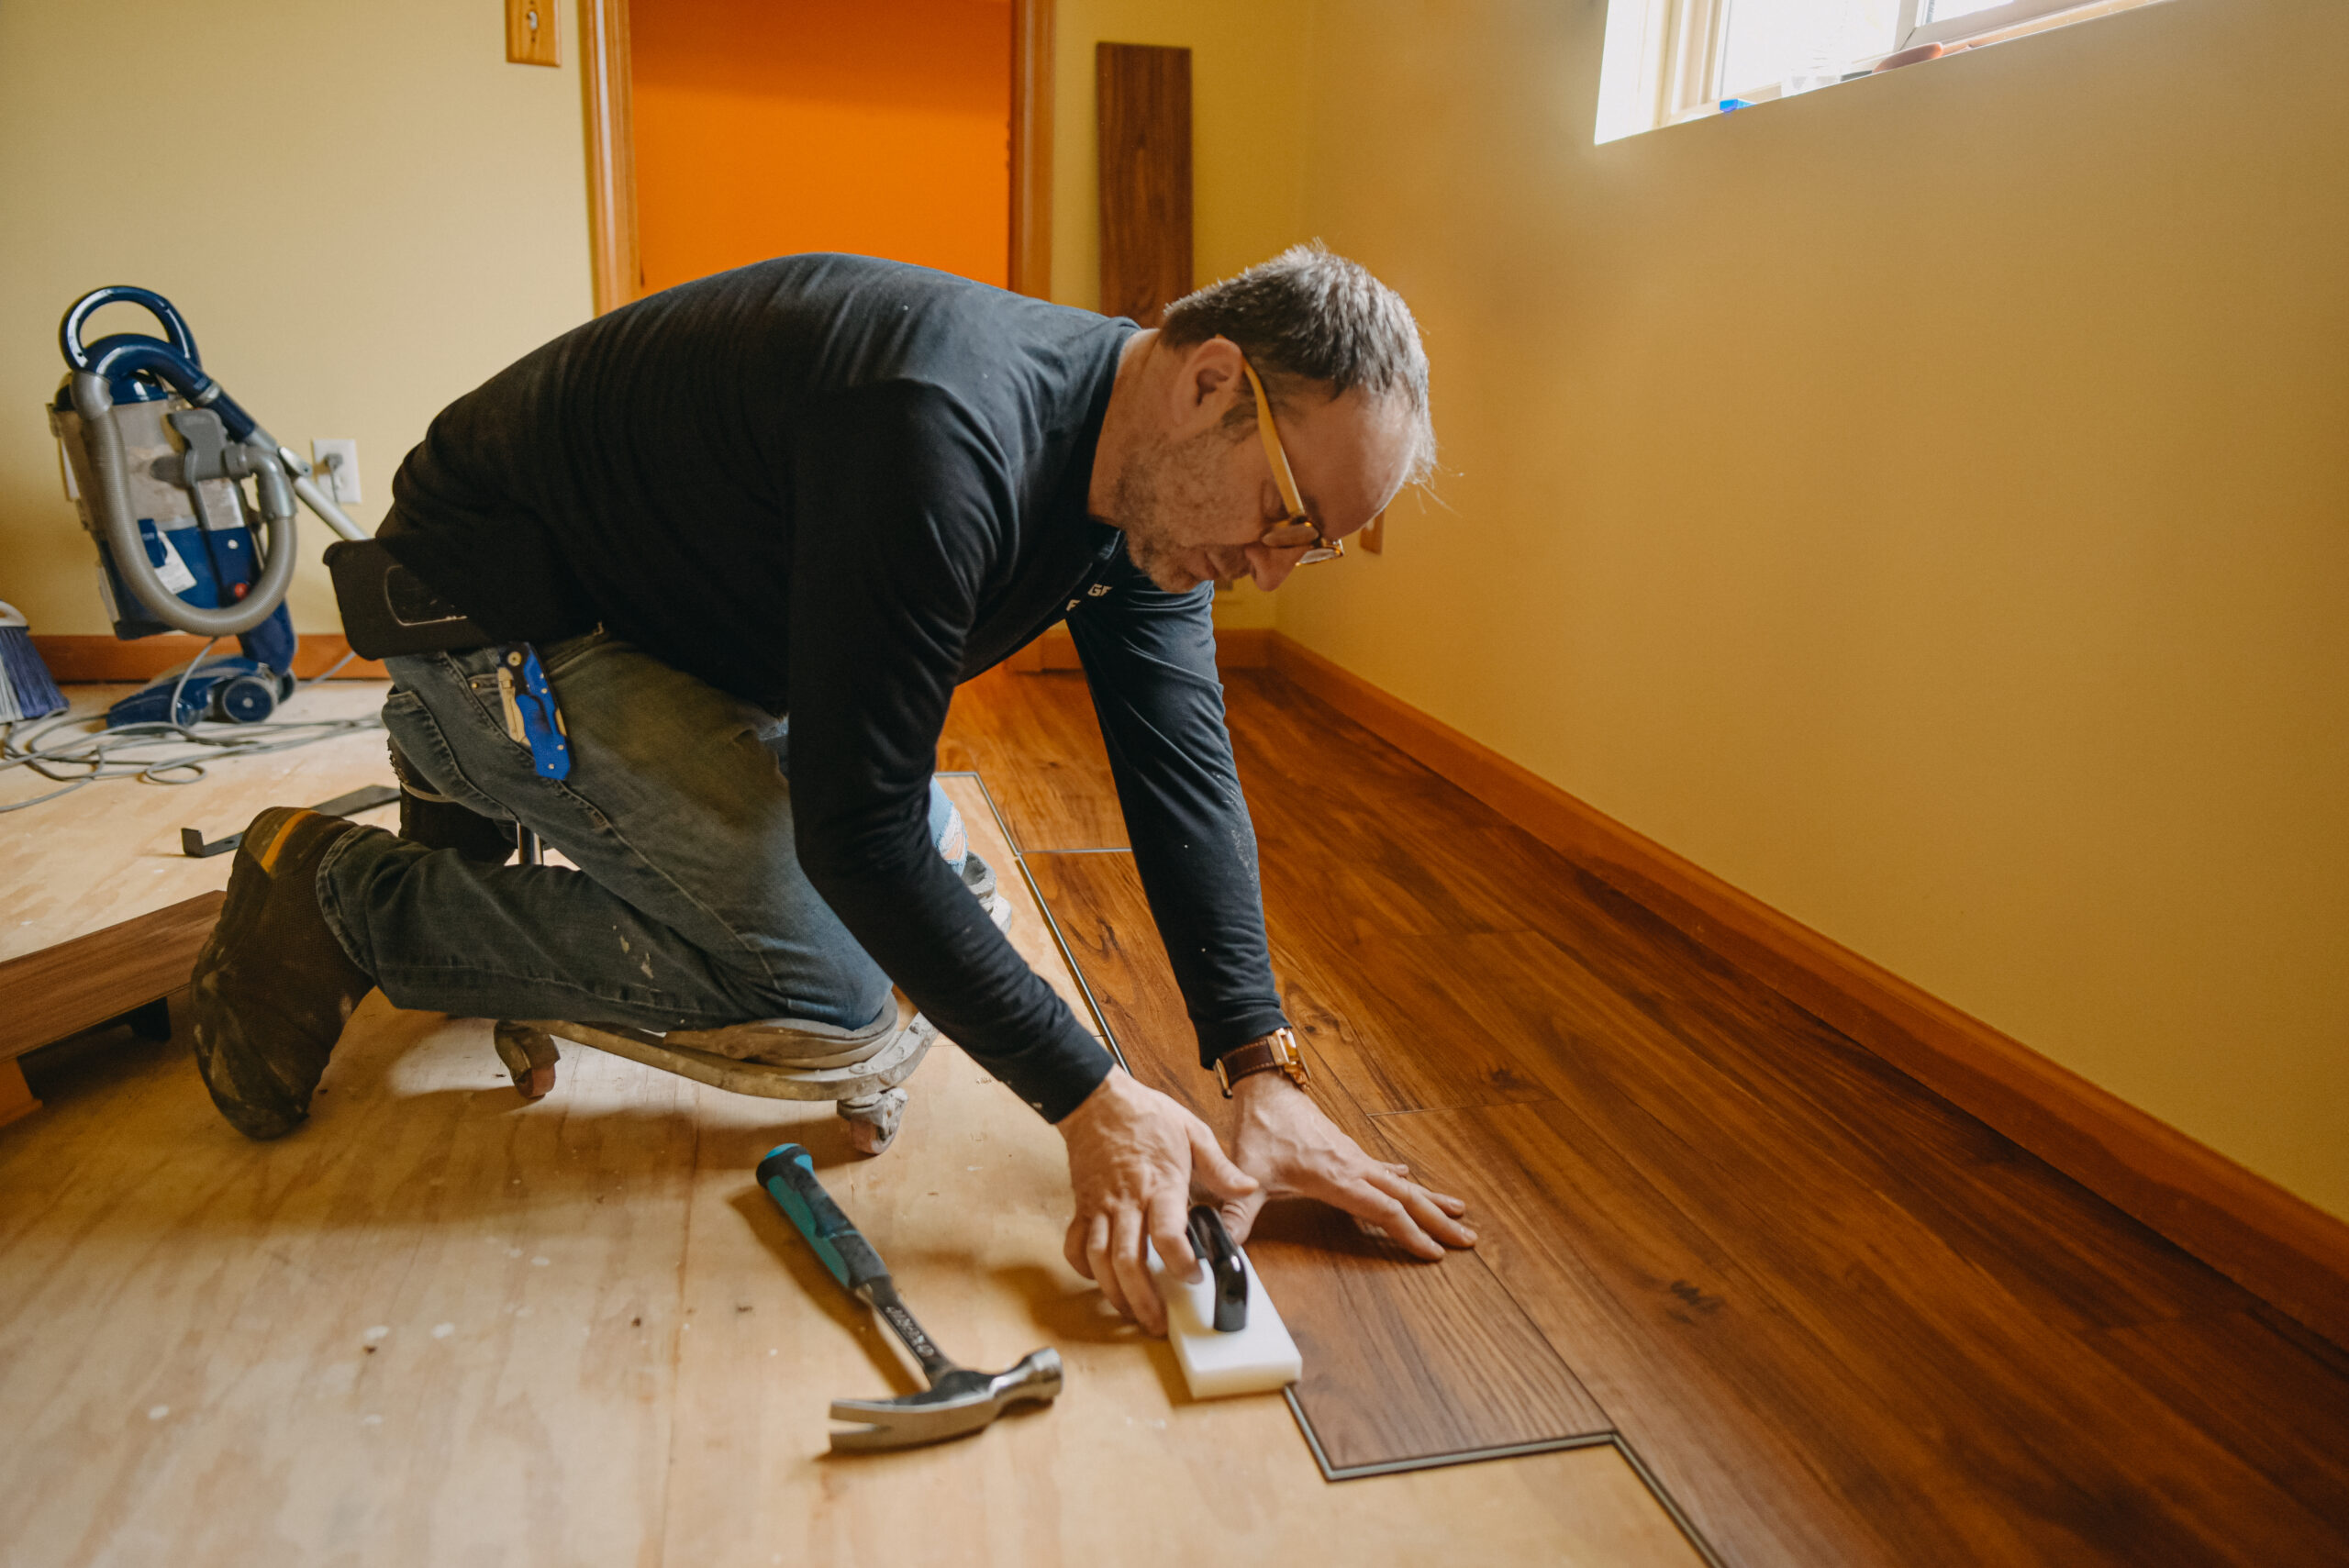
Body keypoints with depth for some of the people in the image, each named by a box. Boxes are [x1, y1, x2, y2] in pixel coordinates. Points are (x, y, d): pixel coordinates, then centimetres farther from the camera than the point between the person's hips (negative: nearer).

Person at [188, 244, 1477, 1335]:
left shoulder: (1148, 471, -8)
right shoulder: (942, 434, -36)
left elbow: (1184, 776, -9)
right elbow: (857, 831, -33)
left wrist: (1262, 1074, -16)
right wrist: (1089, 1100, -29)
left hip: (685, 630, 9)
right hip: (499, 616, -9)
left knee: (935, 879, 13)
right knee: (829, 988, -19)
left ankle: (498, 829, 22)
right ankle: (344, 895, -3)